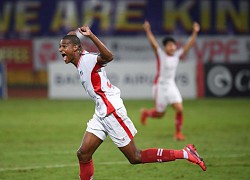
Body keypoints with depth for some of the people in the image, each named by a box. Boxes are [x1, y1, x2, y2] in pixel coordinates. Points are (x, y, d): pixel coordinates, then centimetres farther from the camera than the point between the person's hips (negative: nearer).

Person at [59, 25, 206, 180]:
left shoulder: (87, 59, -17)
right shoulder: (80, 63, 11)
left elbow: (108, 56, -37)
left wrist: (91, 35, -43)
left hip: (112, 111, -10)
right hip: (101, 113, 10)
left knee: (135, 158, -4)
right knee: (83, 154, 4)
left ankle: (185, 153, 1)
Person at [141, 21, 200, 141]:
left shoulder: (177, 55, 1)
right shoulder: (160, 54, -10)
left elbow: (189, 45, -3)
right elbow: (153, 43, -25)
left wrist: (195, 33, -14)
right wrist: (148, 31, -40)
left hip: (171, 86, 4)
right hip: (160, 86, -4)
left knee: (179, 109, -11)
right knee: (160, 114, 4)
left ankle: (178, 132, 5)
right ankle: (145, 112, 37)